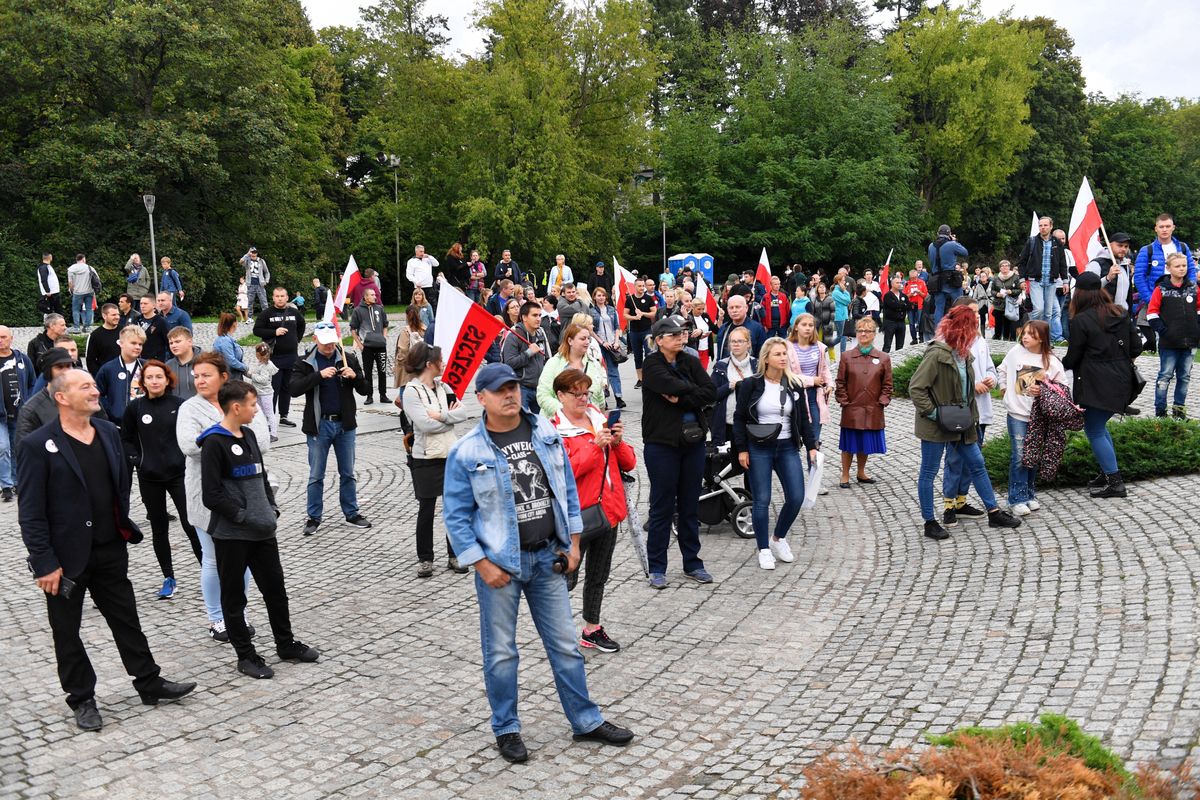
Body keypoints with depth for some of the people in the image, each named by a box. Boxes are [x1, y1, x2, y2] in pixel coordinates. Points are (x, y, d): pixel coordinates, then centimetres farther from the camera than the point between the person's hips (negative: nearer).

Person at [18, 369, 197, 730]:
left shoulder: (108, 433, 3)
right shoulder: (38, 445, -14)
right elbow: (31, 512, -14)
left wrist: (125, 529, 7)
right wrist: (45, 564, -15)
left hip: (110, 551, 5)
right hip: (66, 558, -5)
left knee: (127, 620, 15)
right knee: (67, 632, 11)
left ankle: (149, 683, 28)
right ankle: (82, 699, 27)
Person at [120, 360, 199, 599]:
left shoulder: (179, 405, -6)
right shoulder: (135, 407, 0)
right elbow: (126, 440, 10)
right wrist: (136, 460, -2)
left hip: (179, 473, -2)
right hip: (149, 478, 2)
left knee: (190, 525, -7)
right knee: (159, 529, 11)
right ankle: (168, 577, 22)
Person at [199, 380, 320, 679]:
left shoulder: (249, 435, 10)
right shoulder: (214, 442, -13)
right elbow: (211, 495, -17)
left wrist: (271, 508, 6)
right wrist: (244, 516, -17)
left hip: (262, 530, 8)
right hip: (230, 534, -7)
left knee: (275, 587, 14)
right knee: (234, 596, 6)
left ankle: (286, 644, 28)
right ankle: (246, 656, 17)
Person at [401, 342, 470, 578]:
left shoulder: (443, 387, 9)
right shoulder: (411, 391, -10)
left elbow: (463, 413, -3)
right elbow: (425, 424, -21)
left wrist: (441, 416, -17)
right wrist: (450, 417, -9)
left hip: (451, 455, 5)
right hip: (426, 459, -5)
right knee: (426, 509, 4)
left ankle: (454, 556, 20)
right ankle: (425, 559, 17)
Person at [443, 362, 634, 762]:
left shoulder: (545, 431, 1)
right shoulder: (467, 452, -11)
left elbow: (567, 486, 8)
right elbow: (457, 516, -8)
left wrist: (572, 541, 5)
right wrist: (482, 565, -11)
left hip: (547, 556, 4)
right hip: (500, 564, -4)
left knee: (565, 644, 13)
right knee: (501, 652, 8)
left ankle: (586, 721, 26)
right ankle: (506, 730, 25)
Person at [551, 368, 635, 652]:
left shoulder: (600, 418, 11)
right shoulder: (554, 429, -8)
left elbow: (629, 463, 10)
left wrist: (618, 442, -10)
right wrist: (594, 445, -25)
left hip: (608, 510, 7)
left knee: (598, 576, 16)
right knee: (567, 577, -3)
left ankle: (592, 629, 28)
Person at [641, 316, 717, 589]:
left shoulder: (691, 362, 8)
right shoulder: (652, 364, -6)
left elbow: (711, 394, -4)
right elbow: (671, 387, -24)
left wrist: (681, 399, -15)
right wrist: (694, 390, -8)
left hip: (693, 441, 5)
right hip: (662, 444, -5)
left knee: (690, 505, 12)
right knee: (662, 506, 1)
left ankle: (692, 563, 23)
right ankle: (657, 567, 11)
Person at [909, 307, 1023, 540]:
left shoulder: (963, 354, 9)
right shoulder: (937, 354, -19)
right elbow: (915, 388, -22)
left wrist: (972, 415, 14)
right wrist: (933, 413, -22)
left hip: (960, 423, 9)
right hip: (936, 425, -9)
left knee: (977, 464, 14)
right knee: (929, 472, 4)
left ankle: (994, 512, 26)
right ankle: (930, 523, 14)